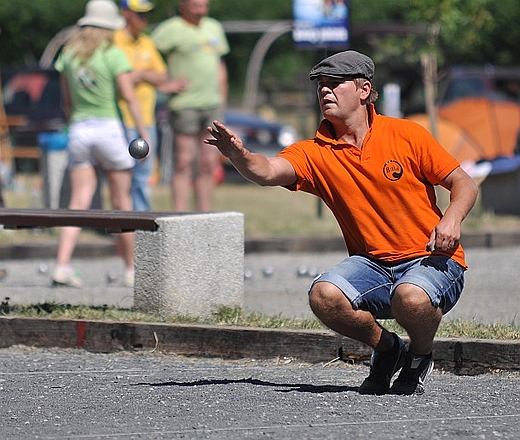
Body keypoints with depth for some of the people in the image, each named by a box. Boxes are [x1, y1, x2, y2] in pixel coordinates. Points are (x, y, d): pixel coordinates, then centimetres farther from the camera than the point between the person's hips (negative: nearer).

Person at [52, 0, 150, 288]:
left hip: (79, 130, 4)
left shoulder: (68, 54, 7)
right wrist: (144, 134, -7)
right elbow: (129, 96, -11)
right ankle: (131, 269, 15)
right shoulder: (113, 54, -7)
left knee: (78, 204, 0)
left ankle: (62, 266, -16)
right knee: (121, 203, 7)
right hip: (109, 127, -4)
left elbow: (67, 100, 13)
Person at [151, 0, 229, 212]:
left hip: (212, 105, 7)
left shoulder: (214, 28, 16)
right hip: (184, 105, -7)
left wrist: (222, 99, 19)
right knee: (184, 164, -8)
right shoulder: (171, 29, -7)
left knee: (208, 165, 7)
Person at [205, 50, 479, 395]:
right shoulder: (316, 153, 2)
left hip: (433, 259, -3)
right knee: (324, 295, -27)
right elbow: (267, 172, -18)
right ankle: (386, 348, 3)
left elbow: (464, 184, 1)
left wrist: (452, 219, -20)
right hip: (373, 264, 3)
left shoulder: (406, 135, -2)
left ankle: (420, 355, 0)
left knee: (411, 296, -37)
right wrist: (237, 154, -40)